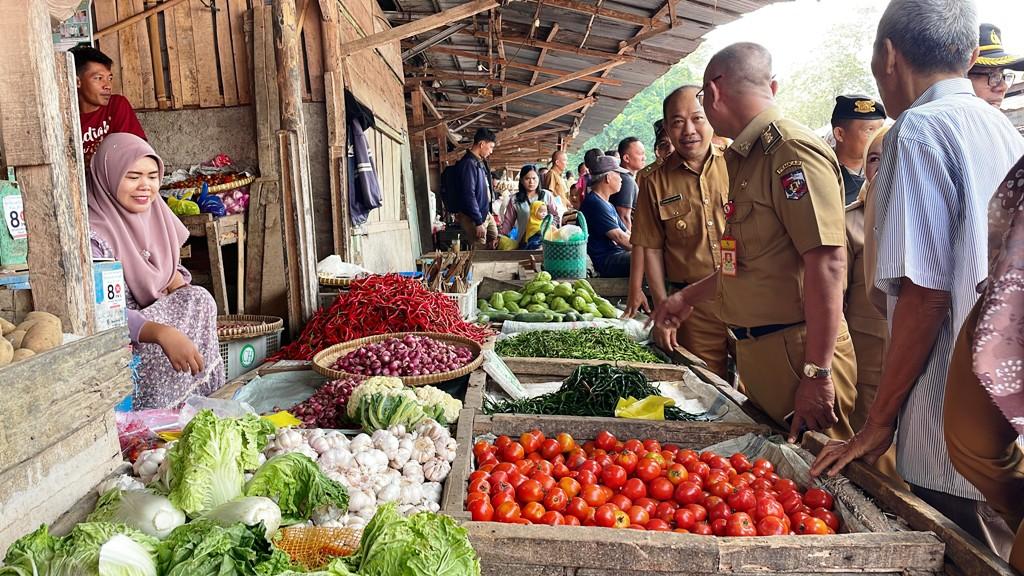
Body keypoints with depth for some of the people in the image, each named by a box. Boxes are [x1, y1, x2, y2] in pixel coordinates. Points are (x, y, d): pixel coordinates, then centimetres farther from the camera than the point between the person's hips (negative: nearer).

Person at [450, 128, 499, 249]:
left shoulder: (480, 162, 9)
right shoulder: (468, 163, -21)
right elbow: (469, 196, -25)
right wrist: (478, 222, -24)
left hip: (485, 213, 10)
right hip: (473, 217, -10)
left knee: (495, 242, 18)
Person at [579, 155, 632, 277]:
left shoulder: (608, 205, 22)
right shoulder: (594, 203, -13)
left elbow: (626, 233, 19)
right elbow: (620, 238, -17)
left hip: (617, 254, 11)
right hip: (606, 261, -11)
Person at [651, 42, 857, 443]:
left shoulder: (793, 150, -16)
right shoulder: (747, 158, 16)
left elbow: (827, 264, -23)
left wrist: (816, 374, -24)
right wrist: (689, 297, 31)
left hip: (797, 352, -10)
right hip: (756, 350, 10)